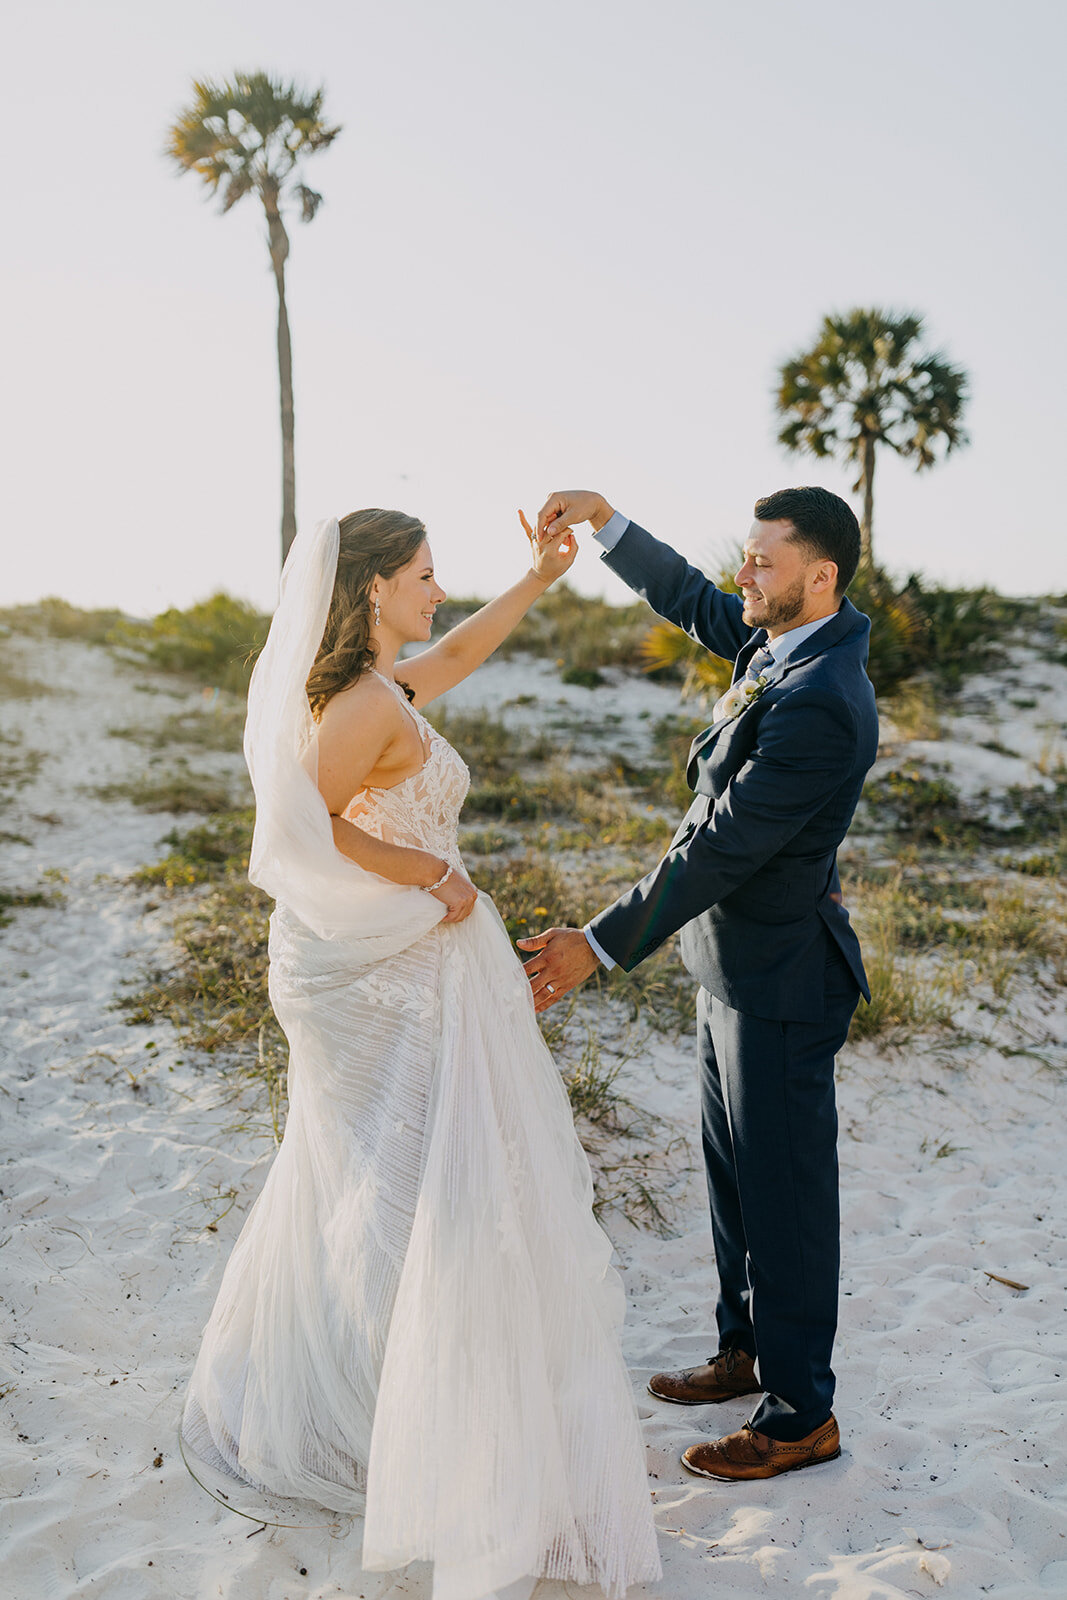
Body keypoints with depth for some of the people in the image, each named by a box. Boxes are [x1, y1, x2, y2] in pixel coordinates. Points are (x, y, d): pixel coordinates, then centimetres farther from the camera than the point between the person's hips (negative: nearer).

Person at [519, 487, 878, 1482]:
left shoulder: (821, 705, -28)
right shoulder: (785, 639, 1)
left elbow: (718, 848, -27)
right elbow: (688, 600, 18)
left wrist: (601, 947, -23)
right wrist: (602, 520, 7)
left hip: (777, 976, -10)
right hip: (736, 959, 10)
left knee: (782, 1189, 4)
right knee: (733, 1168, 21)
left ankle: (800, 1414, 22)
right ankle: (747, 1350, 40)